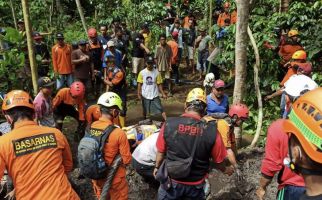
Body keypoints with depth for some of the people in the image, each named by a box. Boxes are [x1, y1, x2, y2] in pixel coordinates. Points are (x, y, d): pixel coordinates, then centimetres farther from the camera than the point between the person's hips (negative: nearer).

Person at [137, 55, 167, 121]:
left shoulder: (156, 72, -3)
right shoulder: (142, 72, -3)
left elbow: (159, 84, 1)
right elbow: (139, 84, 0)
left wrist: (163, 93, -4)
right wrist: (139, 94, -7)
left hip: (155, 95, -1)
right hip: (145, 95, 1)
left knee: (161, 109, -8)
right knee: (145, 111, 15)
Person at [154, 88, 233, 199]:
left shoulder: (169, 124, -18)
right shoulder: (211, 131, -20)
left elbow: (161, 151, -3)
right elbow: (219, 161, -7)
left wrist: (157, 167, 17)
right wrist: (225, 170, 17)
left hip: (172, 182, 0)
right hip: (196, 185, 0)